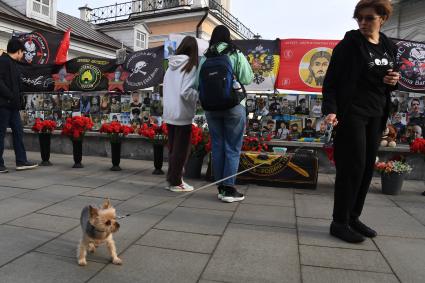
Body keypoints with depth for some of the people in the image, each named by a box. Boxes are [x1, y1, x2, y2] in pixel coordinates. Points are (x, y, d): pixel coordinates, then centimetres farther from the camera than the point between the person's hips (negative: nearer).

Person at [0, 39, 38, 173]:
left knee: (18, 132, 8)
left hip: (12, 105, 9)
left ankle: (21, 161, 13)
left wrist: (19, 99, 12)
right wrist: (11, 96, -21)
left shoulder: (13, 64, 20)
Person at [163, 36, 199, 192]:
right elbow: (186, 92, -20)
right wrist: (200, 95, -6)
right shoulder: (191, 67, -12)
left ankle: (172, 178, 27)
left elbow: (166, 88, 11)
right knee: (181, 150, 5)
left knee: (173, 148, 17)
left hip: (169, 113, 7)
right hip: (182, 114, -6)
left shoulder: (171, 67, 7)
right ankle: (176, 182, 13)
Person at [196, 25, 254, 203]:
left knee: (217, 146, 10)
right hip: (234, 106, -3)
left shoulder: (205, 58, 4)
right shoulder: (236, 55, -4)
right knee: (232, 148, 2)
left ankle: (221, 188, 16)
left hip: (211, 107, 3)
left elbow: (199, 83, 0)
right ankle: (229, 189, 2)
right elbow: (247, 79, -8)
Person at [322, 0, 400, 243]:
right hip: (351, 114, -6)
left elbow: (387, 83, 21)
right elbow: (331, 81, -10)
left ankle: (353, 217, 21)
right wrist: (331, 110, -24)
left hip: (376, 116, 7)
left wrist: (394, 82, -3)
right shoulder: (349, 45, -6)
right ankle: (340, 223, 4)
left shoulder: (389, 47, 12)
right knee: (352, 167, -7)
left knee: (368, 168, 8)